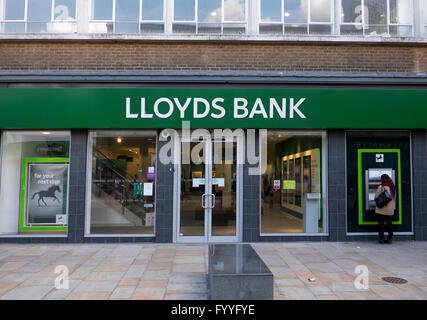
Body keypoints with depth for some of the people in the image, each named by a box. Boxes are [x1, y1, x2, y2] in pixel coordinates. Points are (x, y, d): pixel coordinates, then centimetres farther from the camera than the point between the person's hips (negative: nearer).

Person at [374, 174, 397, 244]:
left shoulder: (381, 187, -13)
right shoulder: (393, 187, 6)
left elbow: (376, 196, -10)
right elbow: (394, 198, 14)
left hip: (382, 209, -5)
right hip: (390, 210, 5)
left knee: (381, 224, 0)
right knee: (389, 224, 12)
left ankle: (381, 238, 2)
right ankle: (390, 238, 14)